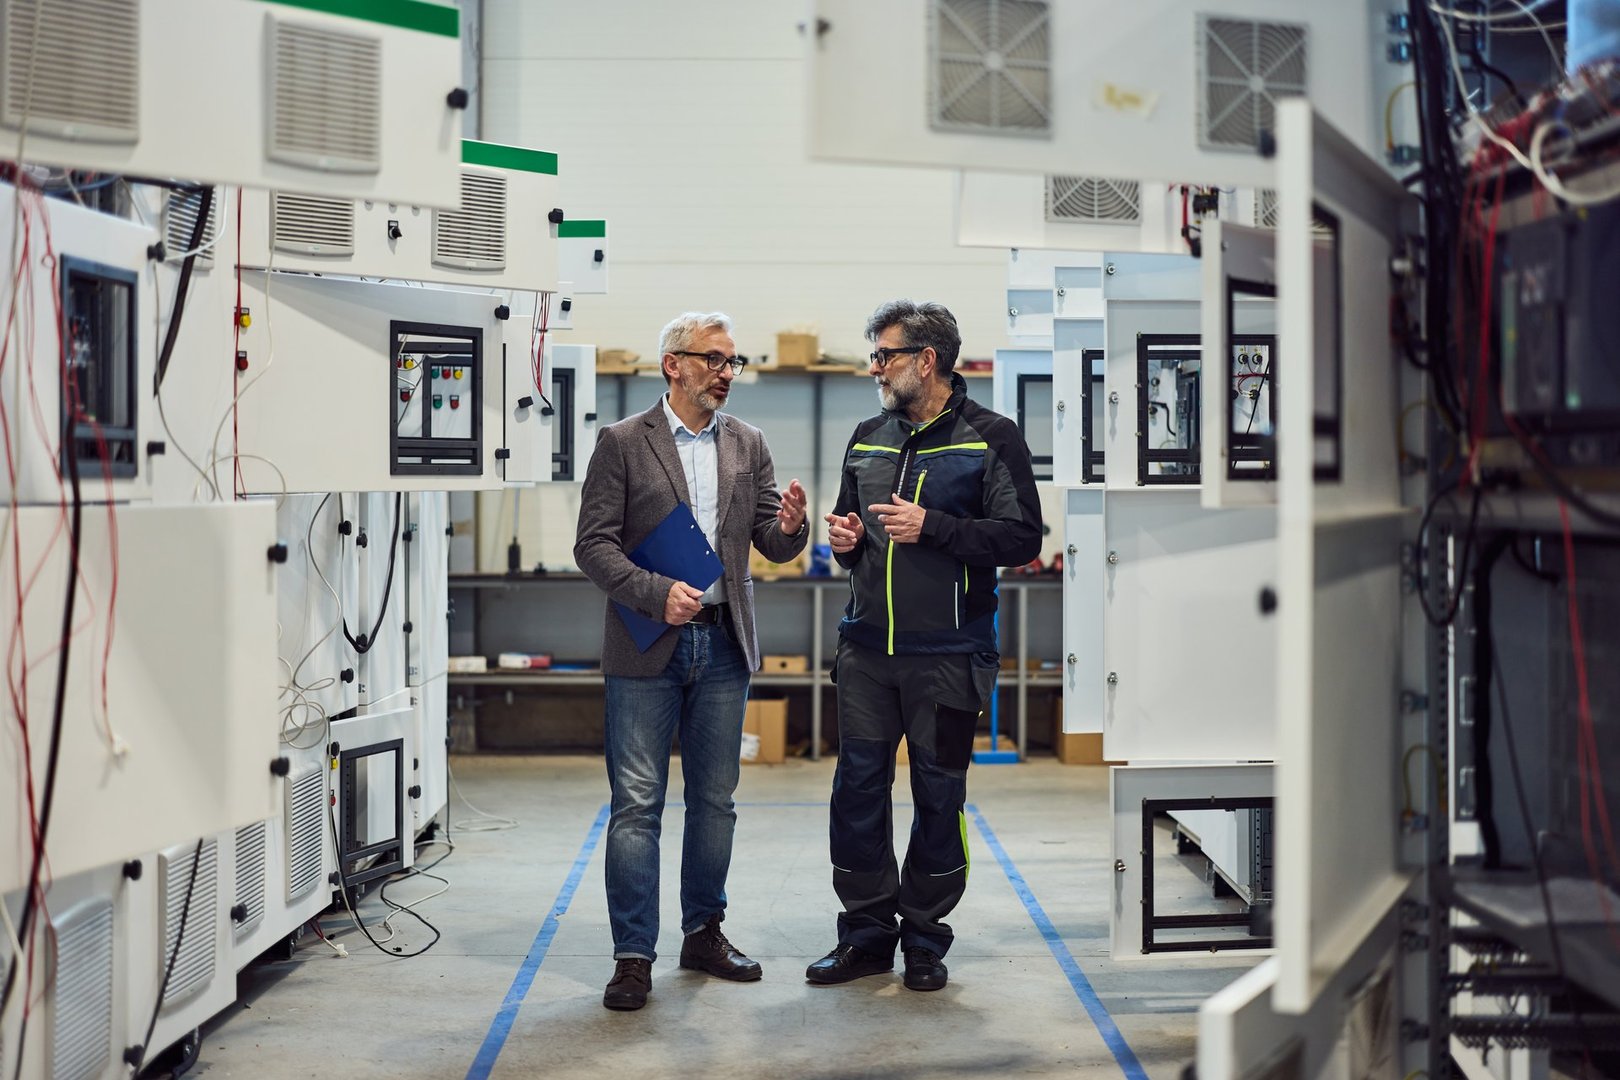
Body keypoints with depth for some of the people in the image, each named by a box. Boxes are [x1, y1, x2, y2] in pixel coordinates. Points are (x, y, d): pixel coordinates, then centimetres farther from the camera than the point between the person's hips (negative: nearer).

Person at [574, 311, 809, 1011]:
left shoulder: (748, 445, 10)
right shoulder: (622, 442, -2)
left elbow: (773, 547, 8)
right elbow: (593, 545, -6)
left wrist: (789, 527, -14)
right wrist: (657, 593, -19)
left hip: (723, 644, 4)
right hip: (648, 646, -4)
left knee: (715, 798, 11)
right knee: (637, 802, -2)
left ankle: (703, 933, 25)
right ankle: (634, 955, 4)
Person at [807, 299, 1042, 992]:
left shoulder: (991, 438, -4)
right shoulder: (868, 438, 14)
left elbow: (1022, 540, -11)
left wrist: (931, 526, -18)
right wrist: (844, 538, 2)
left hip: (947, 655, -5)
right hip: (867, 647, 5)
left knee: (938, 793, 4)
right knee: (857, 786, 5)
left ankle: (924, 938, 17)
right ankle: (867, 932, 17)